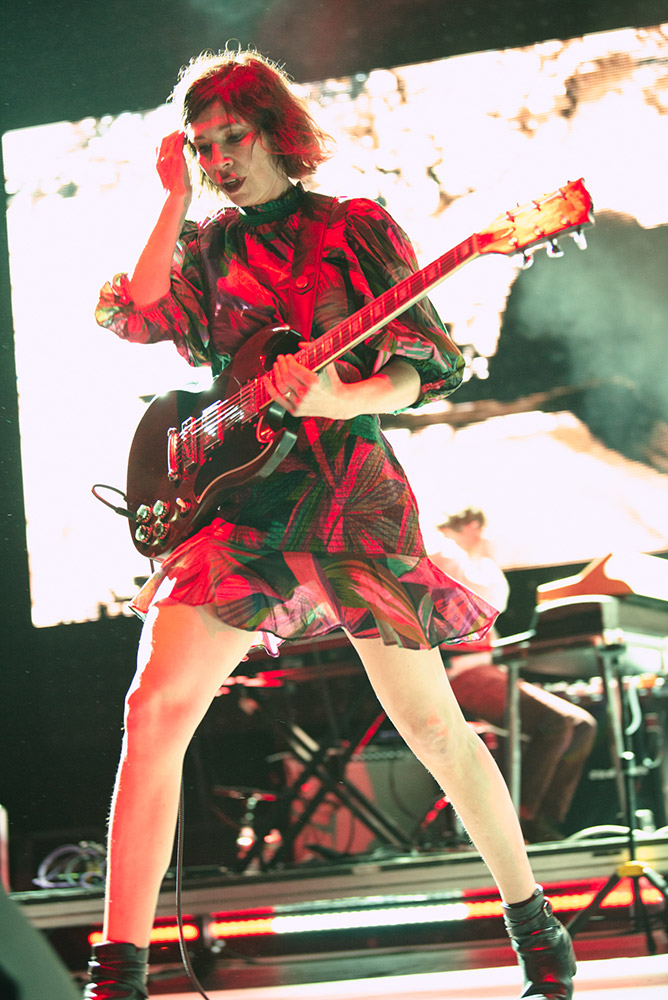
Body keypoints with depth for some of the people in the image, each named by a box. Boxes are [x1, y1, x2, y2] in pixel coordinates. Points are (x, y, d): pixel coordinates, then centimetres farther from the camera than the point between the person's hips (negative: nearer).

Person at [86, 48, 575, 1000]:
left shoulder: (358, 231, 6)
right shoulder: (202, 247, 14)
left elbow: (427, 367, 0)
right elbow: (137, 316, -5)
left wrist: (336, 399, -18)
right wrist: (174, 201, 0)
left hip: (351, 493, -2)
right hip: (238, 500, 2)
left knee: (432, 724, -1)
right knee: (156, 708, -15)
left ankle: (534, 922, 21)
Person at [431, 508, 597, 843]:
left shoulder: (453, 556, 28)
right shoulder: (443, 553, -4)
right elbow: (493, 601, -12)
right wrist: (487, 559, 5)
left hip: (482, 669, 11)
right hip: (459, 674, -11)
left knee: (582, 725, 0)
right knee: (555, 722, -27)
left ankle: (547, 822, -5)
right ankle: (522, 821, -22)